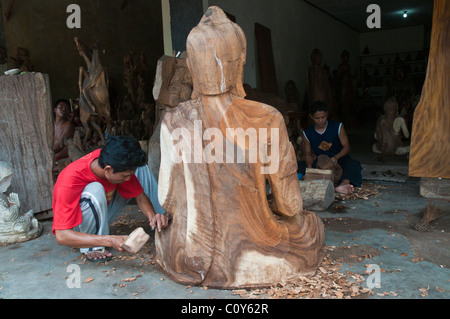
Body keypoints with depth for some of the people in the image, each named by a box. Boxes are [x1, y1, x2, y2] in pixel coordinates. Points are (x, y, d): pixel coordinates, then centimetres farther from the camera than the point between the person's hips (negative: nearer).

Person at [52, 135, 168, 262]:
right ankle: (92, 249, -19)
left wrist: (152, 216, -30)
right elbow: (61, 236, -39)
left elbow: (140, 195, -9)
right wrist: (109, 241, -49)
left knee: (141, 169, -6)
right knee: (95, 190, -39)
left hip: (101, 214, 6)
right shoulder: (68, 184, -37)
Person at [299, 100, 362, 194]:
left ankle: (343, 184, -64)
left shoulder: (338, 127, -5)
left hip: (339, 159, -2)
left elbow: (347, 147, -6)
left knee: (353, 165, -37)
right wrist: (310, 167, -17)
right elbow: (308, 153, 5)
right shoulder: (308, 133, 0)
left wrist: (336, 157, -27)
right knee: (299, 166, -20)